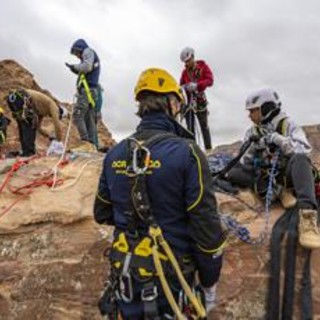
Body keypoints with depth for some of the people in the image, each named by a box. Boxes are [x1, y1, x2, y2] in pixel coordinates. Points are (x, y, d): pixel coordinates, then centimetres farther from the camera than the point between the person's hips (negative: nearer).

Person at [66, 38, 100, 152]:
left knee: (78, 115, -16)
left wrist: (75, 66, 0)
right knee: (89, 118, 5)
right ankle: (91, 144, 2)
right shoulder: (93, 57, 30)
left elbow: (87, 67, -15)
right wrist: (76, 70, 15)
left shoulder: (88, 51, 4)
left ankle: (85, 142, -23)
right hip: (92, 90, 10)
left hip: (87, 89, -10)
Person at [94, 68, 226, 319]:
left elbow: (102, 214, 7)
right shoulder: (187, 152, -20)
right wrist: (210, 283, -4)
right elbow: (206, 228, -18)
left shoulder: (115, 154, -4)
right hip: (170, 282, -4)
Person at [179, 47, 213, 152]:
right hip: (189, 100, 3)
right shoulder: (185, 72, 10)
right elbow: (181, 85, 7)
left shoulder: (203, 67, 1)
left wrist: (196, 85, -28)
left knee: (204, 126, -2)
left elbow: (210, 80, -13)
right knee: (190, 127, 2)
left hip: (200, 100, -3)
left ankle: (208, 148, 0)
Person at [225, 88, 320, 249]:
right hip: (265, 175, 5)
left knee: (300, 158, -36)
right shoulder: (252, 132, 5)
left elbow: (304, 149, -25)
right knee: (232, 173, -15)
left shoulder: (287, 125, -7)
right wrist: (252, 147, -15)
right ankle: (278, 190, -20)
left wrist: (278, 139, -30)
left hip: (287, 173, -4)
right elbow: (246, 165, 3)